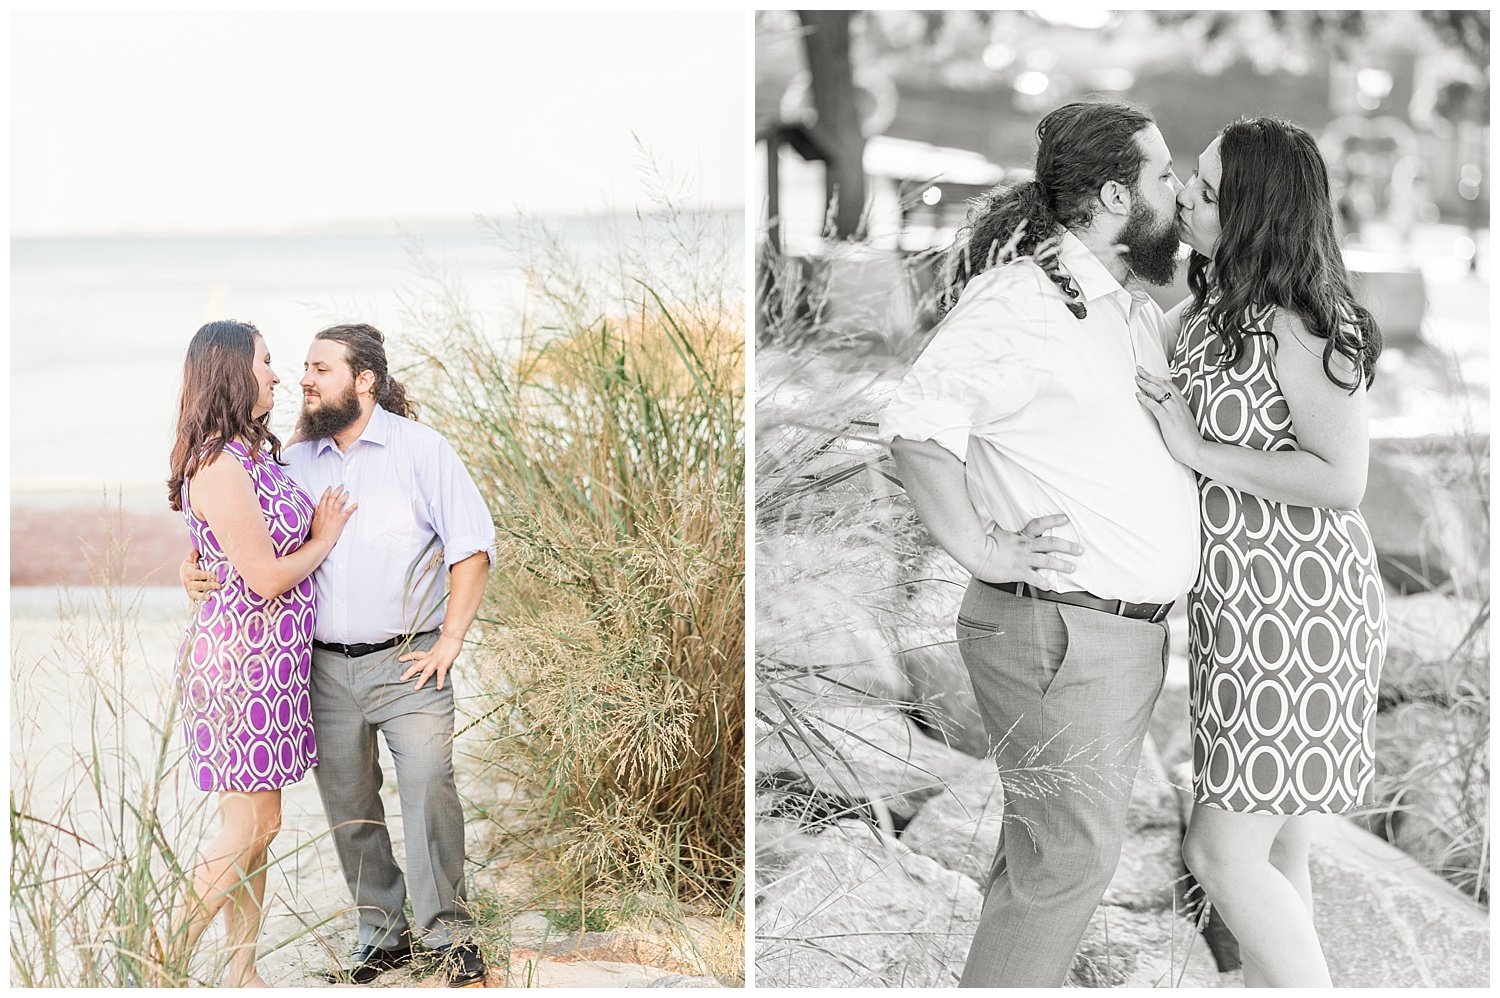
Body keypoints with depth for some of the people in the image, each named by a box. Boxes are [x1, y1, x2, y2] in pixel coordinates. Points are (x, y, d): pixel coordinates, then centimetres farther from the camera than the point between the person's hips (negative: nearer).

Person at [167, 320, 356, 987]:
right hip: (241, 659, -9)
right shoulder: (218, 467, -18)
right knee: (247, 829, -7)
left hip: (272, 661, 9)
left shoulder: (258, 455, 13)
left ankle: (243, 975, 18)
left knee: (258, 828, 11)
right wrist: (323, 540, -1)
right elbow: (267, 577, -18)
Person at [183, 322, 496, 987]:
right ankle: (383, 933, 22)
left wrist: (449, 641, -9)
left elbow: (472, 545, -4)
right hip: (325, 667, 4)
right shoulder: (297, 462, 9)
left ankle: (451, 936, 1)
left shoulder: (421, 449, -3)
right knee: (348, 806, 8)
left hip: (407, 663, -4)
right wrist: (195, 565, 0)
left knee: (429, 793, -11)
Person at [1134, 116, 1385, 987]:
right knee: (1275, 848, 15)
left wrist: (1199, 450, -18)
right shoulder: (1211, 310, 9)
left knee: (1225, 853, -7)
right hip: (1240, 606, 9)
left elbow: (1342, 480, -22)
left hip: (1296, 611, -9)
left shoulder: (1295, 325, -18)